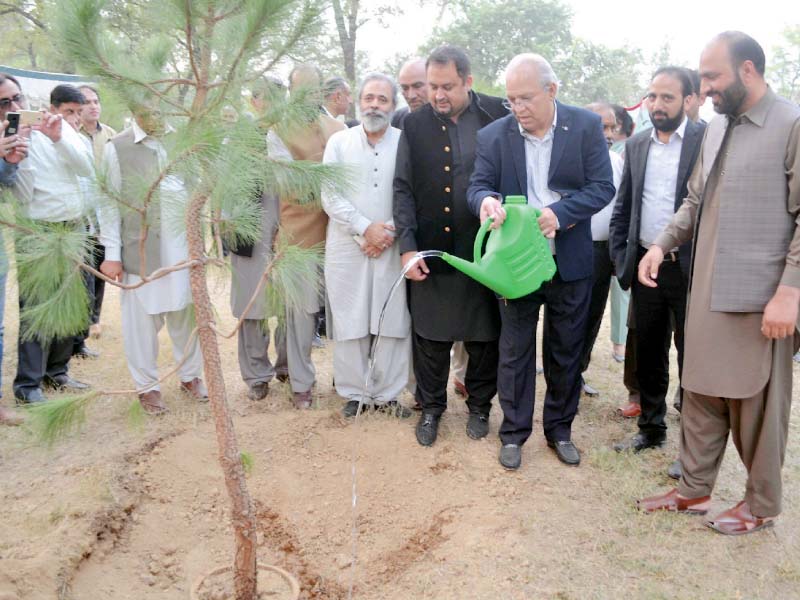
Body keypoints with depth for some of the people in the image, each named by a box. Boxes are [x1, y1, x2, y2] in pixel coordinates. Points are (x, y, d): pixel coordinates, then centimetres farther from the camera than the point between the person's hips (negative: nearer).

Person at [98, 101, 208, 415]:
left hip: (182, 245, 2)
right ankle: (147, 386, 22)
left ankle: (190, 375, 28)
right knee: (142, 319, 6)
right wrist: (112, 253, -4)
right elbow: (110, 202, -1)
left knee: (186, 313, 11)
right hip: (140, 248, -2)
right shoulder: (116, 148, -2)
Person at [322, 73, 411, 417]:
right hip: (347, 248, 0)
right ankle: (354, 392, 19)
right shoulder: (339, 142, 6)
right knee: (350, 322, 5)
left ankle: (386, 393, 16)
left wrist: (390, 234, -9)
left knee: (392, 321, 2)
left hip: (392, 248, 0)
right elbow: (330, 196, -1)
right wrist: (365, 228, -10)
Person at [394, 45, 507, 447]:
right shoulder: (415, 125, 2)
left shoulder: (498, 115, -3)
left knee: (485, 335, 11)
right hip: (430, 251, 1)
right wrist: (407, 246, -5)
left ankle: (479, 404, 32)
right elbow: (403, 188, 2)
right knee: (429, 334, 10)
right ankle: (431, 406, 30)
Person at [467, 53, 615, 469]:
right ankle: (513, 432, 23)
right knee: (515, 350, 8)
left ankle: (560, 429, 30)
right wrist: (486, 199, -28)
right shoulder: (494, 135, -2)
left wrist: (559, 212, -25)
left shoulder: (586, 126, -5)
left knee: (566, 350, 12)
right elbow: (478, 185, -3)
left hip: (570, 259, 0)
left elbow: (603, 186, -8)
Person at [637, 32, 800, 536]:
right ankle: (695, 489, 29)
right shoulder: (715, 130, 12)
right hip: (707, 291, 7)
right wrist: (662, 245, 4)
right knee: (701, 393, 14)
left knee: (758, 406, 7)